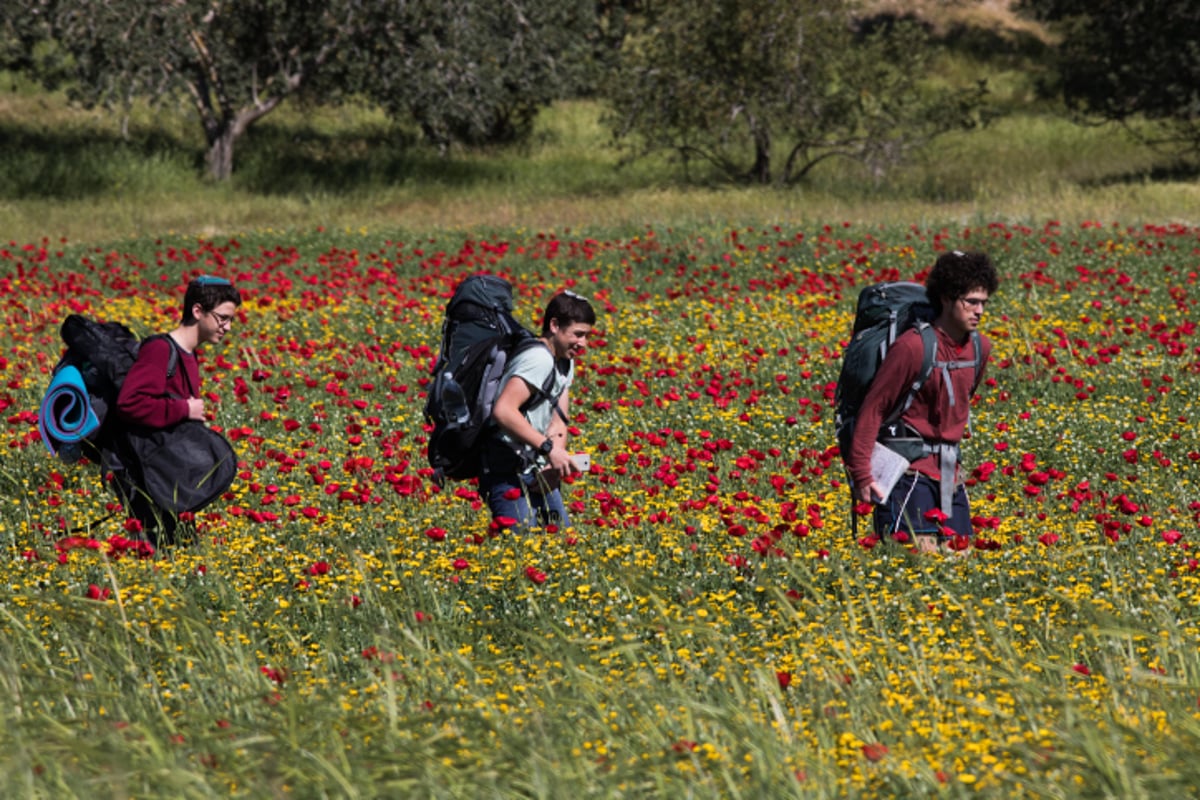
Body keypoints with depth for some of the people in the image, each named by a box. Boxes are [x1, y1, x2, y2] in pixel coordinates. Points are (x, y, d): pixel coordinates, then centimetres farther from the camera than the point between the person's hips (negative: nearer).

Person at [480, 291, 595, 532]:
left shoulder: (565, 364, 14)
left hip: (537, 473, 10)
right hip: (510, 474, -10)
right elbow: (503, 411, -30)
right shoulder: (539, 360, -18)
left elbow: (558, 422, 7)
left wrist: (555, 467, -12)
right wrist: (549, 448, -30)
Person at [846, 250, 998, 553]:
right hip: (911, 469, -8)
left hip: (949, 472, 8)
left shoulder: (980, 347, 7)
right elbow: (874, 407, -13)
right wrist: (861, 473, -15)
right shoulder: (913, 346, -15)